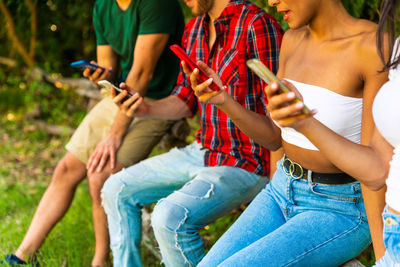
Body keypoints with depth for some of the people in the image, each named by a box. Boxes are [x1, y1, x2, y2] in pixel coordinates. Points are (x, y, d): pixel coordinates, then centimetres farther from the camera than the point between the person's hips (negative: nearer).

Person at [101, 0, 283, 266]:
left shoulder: (258, 26, -19)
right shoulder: (194, 29, 8)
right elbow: (185, 100, 13)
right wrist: (146, 109, -4)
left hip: (246, 164, -9)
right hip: (203, 152, 9)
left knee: (170, 217, -28)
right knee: (117, 190, 8)